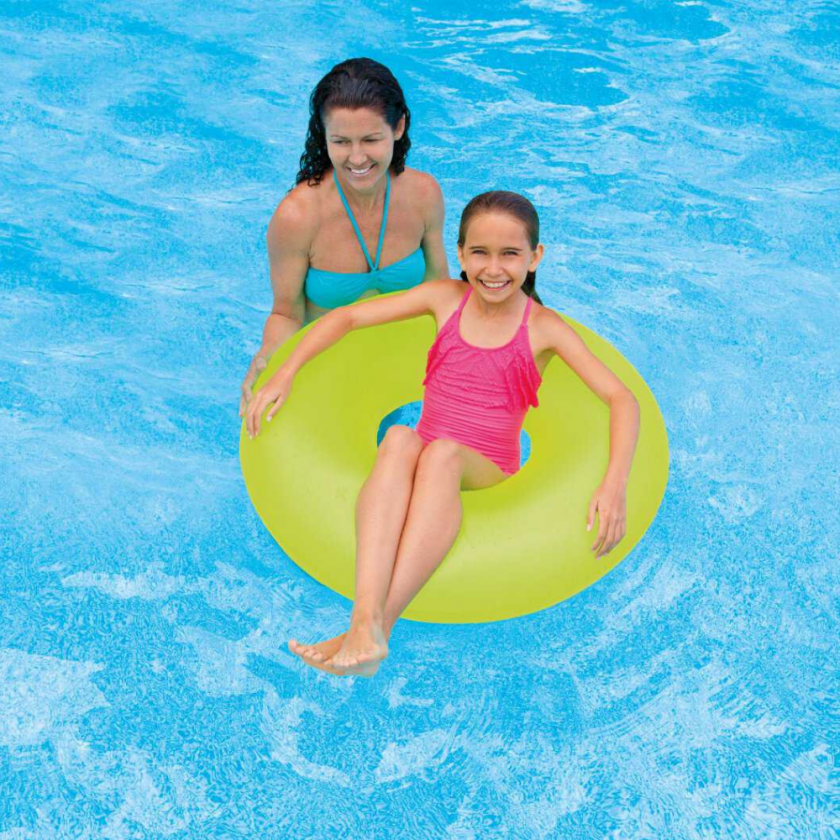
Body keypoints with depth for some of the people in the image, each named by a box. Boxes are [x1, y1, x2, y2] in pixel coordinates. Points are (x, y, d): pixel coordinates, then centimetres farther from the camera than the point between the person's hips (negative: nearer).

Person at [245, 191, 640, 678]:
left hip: (488, 473, -2)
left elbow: (622, 399, -10)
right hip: (421, 461, 2)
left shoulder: (544, 328, -2)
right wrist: (285, 375, -4)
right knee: (399, 439, -33)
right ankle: (366, 621, -48)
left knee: (443, 451, -36)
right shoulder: (446, 298, 6)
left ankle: (382, 626, -43)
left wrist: (615, 483, -26)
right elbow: (349, 316, 6)